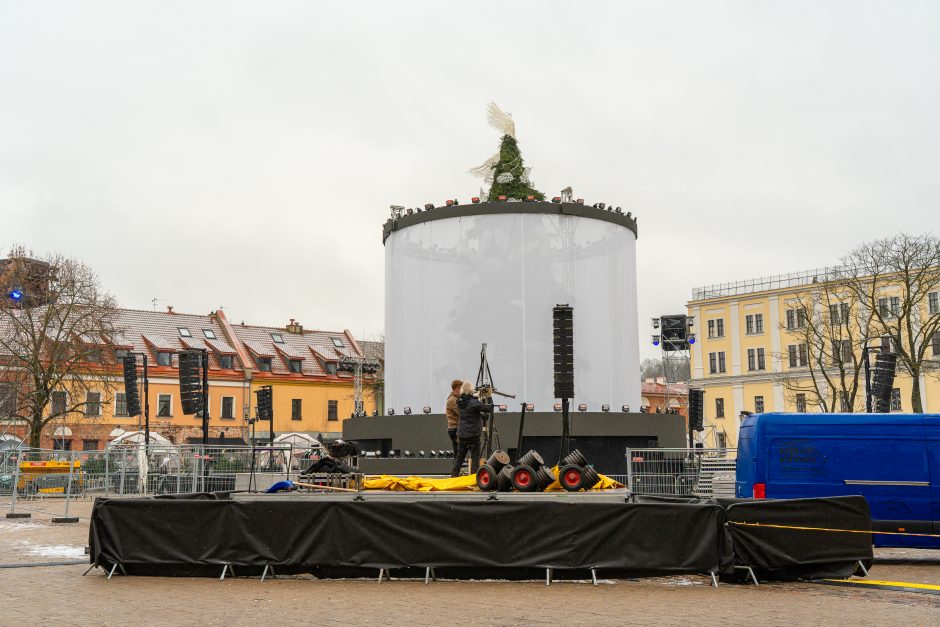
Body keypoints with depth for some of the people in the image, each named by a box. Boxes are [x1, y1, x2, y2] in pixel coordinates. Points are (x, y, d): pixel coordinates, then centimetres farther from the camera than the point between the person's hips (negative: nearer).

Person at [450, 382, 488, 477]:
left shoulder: (461, 402, 5)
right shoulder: (473, 402, -15)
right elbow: (487, 408, -12)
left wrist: (478, 397, 18)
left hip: (461, 435, 6)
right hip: (473, 435, -6)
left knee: (459, 457, 12)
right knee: (475, 457, 0)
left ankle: (454, 476, 13)